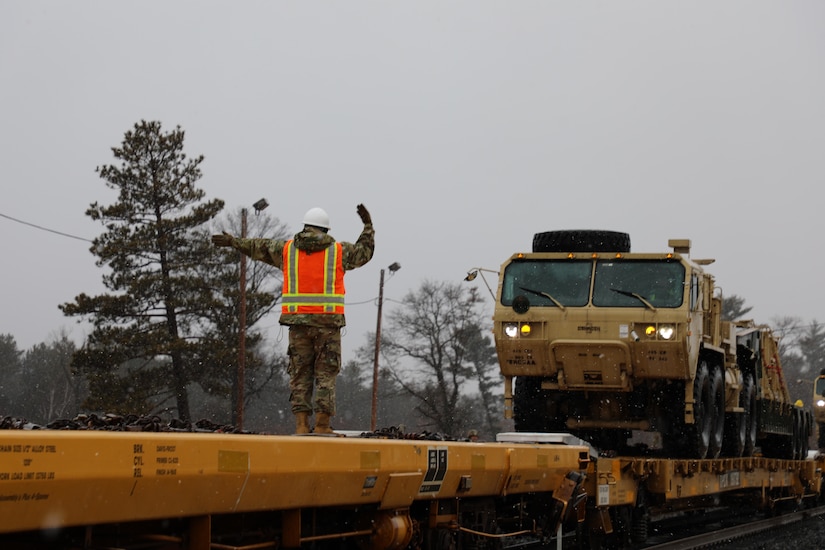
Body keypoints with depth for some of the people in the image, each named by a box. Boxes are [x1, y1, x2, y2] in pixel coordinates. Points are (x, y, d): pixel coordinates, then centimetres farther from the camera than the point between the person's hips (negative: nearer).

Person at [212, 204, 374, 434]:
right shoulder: (339, 251, 6)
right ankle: (322, 425, -5)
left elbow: (259, 247, 24)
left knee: (300, 372, 6)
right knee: (326, 373, 1)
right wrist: (368, 226, 34)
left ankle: (301, 424, -1)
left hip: (298, 320, 1)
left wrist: (234, 242, 39)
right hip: (328, 321, -1)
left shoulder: (287, 249, 10)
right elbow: (364, 253, 22)